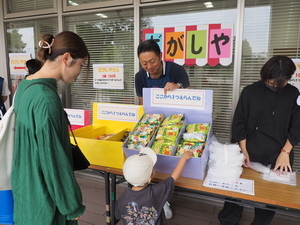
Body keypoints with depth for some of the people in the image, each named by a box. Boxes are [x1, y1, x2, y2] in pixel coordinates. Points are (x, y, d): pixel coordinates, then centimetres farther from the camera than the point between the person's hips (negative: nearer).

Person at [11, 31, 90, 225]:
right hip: (43, 193, -9)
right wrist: (72, 205, -13)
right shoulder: (46, 98, -27)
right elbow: (54, 158, -25)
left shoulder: (26, 86, 1)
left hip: (27, 186, 9)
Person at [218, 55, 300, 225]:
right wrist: (243, 151, -7)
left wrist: (285, 152, -7)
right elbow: (239, 123, -2)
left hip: (278, 156, 1)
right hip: (250, 153, -1)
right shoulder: (250, 91, -2)